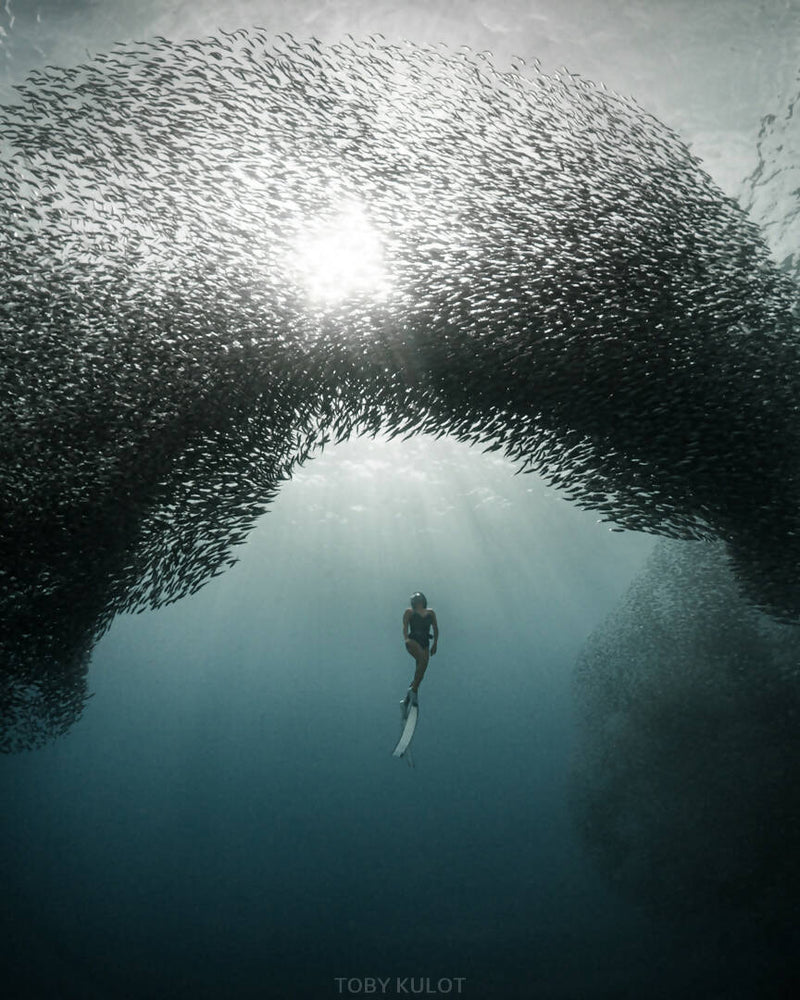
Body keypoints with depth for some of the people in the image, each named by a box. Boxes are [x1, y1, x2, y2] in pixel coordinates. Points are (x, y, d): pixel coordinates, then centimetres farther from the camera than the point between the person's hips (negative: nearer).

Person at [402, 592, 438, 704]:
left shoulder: (430, 612, 18)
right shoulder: (409, 612, 9)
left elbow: (435, 629, 18)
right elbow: (405, 626, -3)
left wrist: (435, 644, 8)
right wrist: (406, 639, -21)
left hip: (425, 642, 5)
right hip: (413, 641, -5)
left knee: (421, 669, -1)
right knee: (423, 660, -28)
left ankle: (413, 691, 13)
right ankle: (412, 688, -20)